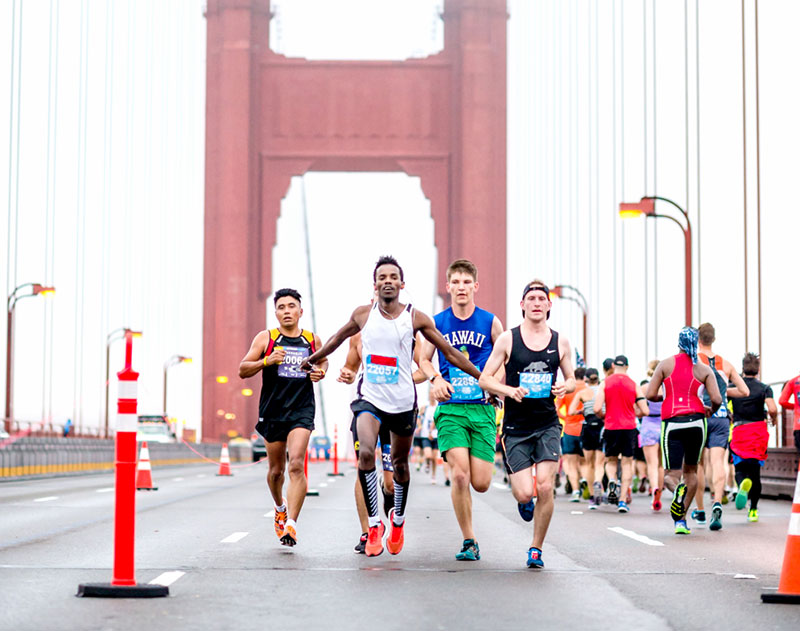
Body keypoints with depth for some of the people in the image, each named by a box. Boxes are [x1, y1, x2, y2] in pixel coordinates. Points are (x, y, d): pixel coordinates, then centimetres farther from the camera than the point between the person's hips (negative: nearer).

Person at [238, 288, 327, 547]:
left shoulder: (312, 340, 6)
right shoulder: (265, 338, 1)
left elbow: (323, 361, 26)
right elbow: (242, 370, 0)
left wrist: (320, 372, 2)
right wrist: (267, 361, -17)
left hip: (302, 411, -1)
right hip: (272, 411, 1)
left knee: (296, 465, -19)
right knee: (276, 469, 12)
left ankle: (291, 524, -21)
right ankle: (280, 508, 43)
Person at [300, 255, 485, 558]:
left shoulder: (416, 318, -6)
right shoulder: (363, 314, -1)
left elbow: (449, 352, 1)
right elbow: (339, 337, 20)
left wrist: (484, 378, 1)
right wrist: (313, 358, 31)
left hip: (403, 400, 0)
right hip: (370, 398, 0)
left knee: (400, 463, 14)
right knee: (366, 453, -24)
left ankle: (398, 518, 41)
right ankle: (373, 524, -14)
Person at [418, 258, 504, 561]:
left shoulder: (490, 322, 3)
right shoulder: (437, 322, 4)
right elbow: (424, 359, 16)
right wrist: (436, 379, -3)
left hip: (482, 409, 0)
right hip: (450, 408, 0)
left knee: (481, 483, -7)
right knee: (459, 474, -18)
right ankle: (469, 541, -3)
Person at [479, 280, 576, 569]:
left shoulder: (560, 342, 5)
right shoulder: (508, 339, -2)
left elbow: (571, 379, 16)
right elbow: (484, 379, 0)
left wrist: (565, 387, -8)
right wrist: (510, 391, -18)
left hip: (548, 425, 1)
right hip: (516, 427, -1)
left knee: (545, 486, -13)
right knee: (525, 493, -9)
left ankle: (536, 548, 6)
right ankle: (523, 499, 32)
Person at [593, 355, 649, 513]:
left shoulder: (605, 383, 0)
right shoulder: (634, 385, 3)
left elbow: (597, 408, -9)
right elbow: (644, 411, 0)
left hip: (611, 428, 0)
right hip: (629, 428, 0)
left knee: (611, 461, 17)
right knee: (627, 463, 7)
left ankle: (612, 480, -16)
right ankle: (623, 500, 0)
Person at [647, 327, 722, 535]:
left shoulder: (666, 364, 3)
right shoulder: (704, 369, 3)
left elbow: (650, 395, 0)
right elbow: (717, 399, -4)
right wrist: (711, 410, 18)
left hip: (672, 424, -1)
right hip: (696, 421, 1)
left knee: (671, 474, 3)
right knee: (691, 470, 18)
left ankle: (678, 490, -35)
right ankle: (681, 519, 12)